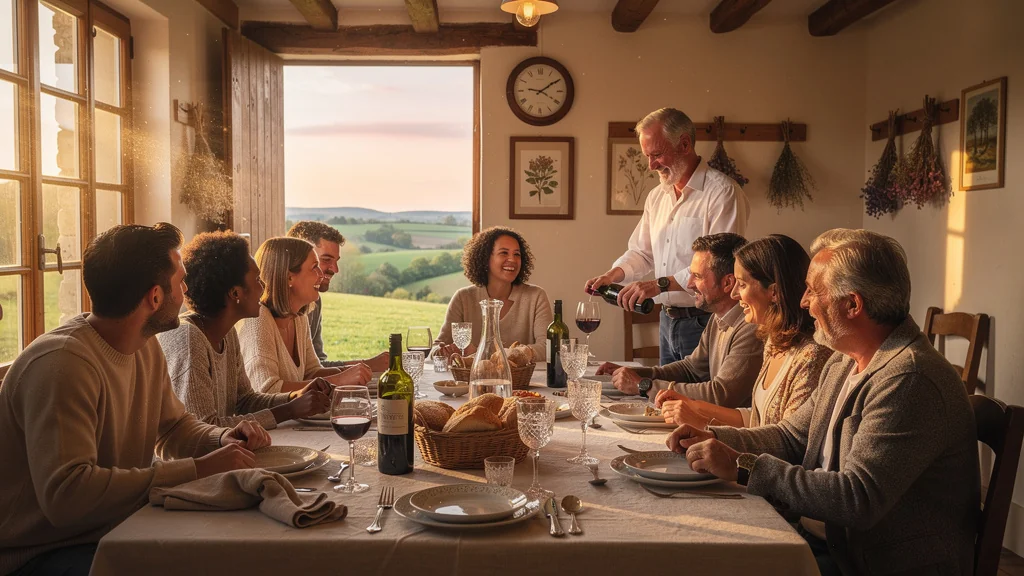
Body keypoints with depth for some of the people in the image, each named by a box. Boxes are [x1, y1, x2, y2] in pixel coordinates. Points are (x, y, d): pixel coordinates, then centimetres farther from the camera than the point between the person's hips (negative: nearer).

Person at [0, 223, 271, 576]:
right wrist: (195, 469, -31)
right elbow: (65, 493, -33)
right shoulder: (64, 362, -25)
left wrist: (223, 439, -6)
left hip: (115, 532, 8)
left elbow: (174, 425, 16)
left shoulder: (146, 348, 3)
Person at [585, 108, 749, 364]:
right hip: (668, 321, 7)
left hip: (704, 323, -7)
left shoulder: (722, 191, -13)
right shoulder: (657, 197, 13)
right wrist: (613, 274, 2)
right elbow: (642, 251, 22)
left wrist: (661, 284, -26)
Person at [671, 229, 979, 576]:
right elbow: (791, 437, 16)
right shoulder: (843, 363, 8)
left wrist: (743, 467, -25)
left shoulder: (909, 381, -23)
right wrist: (715, 439, -1)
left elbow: (858, 499, -28)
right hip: (821, 540, 8)